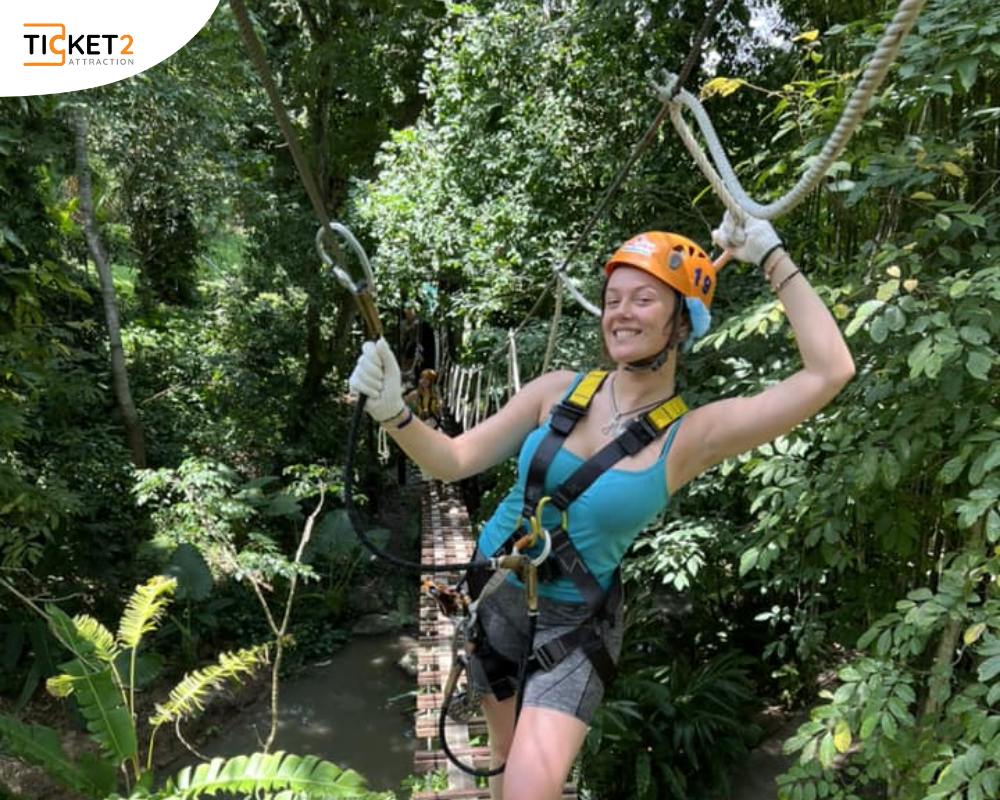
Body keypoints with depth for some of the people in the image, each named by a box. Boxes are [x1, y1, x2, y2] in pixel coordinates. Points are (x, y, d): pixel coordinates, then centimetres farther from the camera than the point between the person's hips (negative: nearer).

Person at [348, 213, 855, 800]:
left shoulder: (691, 436, -16)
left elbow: (831, 372, -22)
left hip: (574, 623, -3)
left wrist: (774, 260, -20)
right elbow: (454, 460, -8)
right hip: (497, 595, 3)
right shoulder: (560, 390, -10)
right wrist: (394, 412, -25)